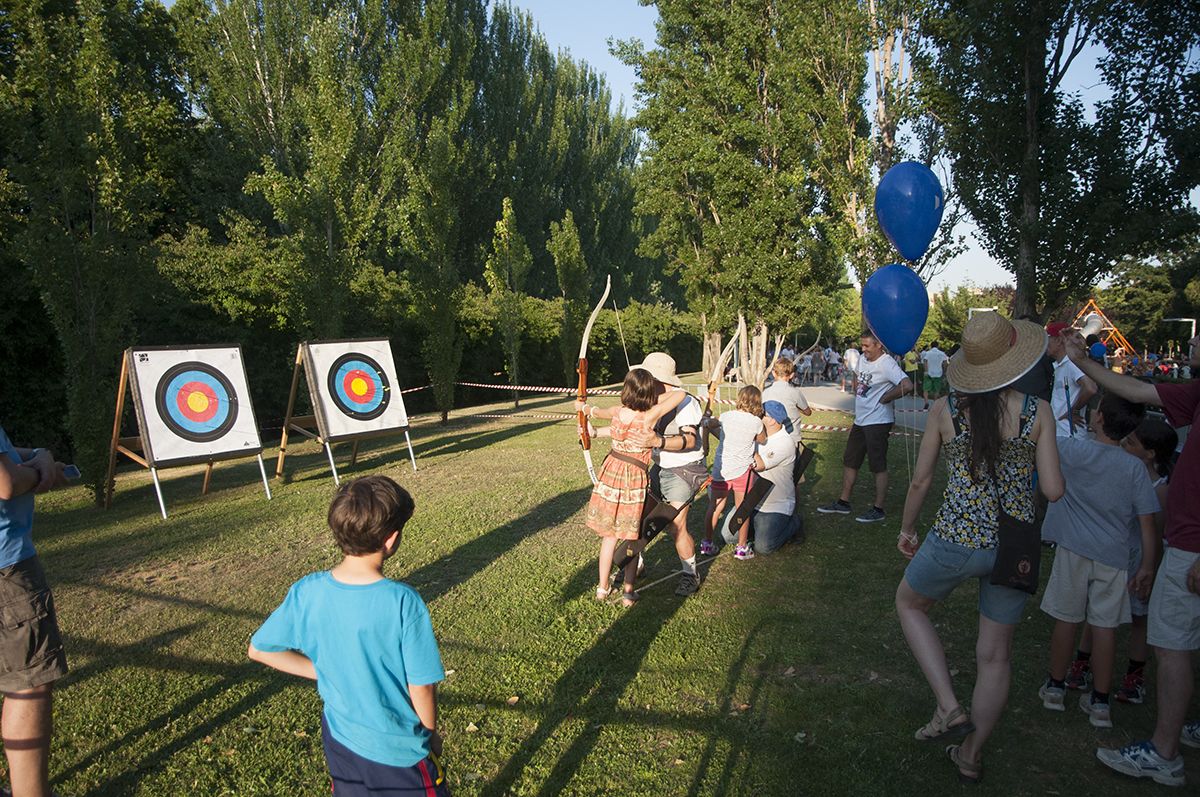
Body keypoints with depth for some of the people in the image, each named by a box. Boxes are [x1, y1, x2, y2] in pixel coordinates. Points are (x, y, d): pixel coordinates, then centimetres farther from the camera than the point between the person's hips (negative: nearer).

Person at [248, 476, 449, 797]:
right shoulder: (404, 603, -29)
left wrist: (328, 671, 2)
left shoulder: (307, 592, -16)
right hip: (399, 753, -4)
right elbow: (421, 688, -20)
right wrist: (431, 734, 0)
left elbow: (259, 650, 0)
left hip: (338, 741, 5)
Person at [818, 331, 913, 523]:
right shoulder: (862, 359, 7)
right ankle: (843, 503, 25)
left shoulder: (887, 365, -19)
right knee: (849, 462, 15)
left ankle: (878, 509, 9)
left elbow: (907, 386, -33)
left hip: (878, 422, -9)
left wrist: (885, 398, -20)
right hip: (860, 420, 9)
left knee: (878, 466, 0)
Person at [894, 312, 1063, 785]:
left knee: (909, 603, 28)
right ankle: (972, 755, 35)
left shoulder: (945, 410, -8)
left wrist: (907, 528, 15)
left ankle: (950, 707, 16)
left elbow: (920, 482, -1)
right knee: (995, 656, 19)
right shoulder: (1038, 413, -7)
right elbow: (1053, 491, -6)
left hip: (955, 541, -2)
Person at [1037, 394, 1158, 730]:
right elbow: (1147, 524, -3)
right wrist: (1147, 567, 5)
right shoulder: (1135, 468, -4)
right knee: (1105, 626, 7)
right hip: (1113, 556, 1)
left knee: (1066, 619, 10)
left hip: (1074, 550, -1)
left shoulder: (1071, 449, -11)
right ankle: (1100, 702, 16)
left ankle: (1055, 688, 24)